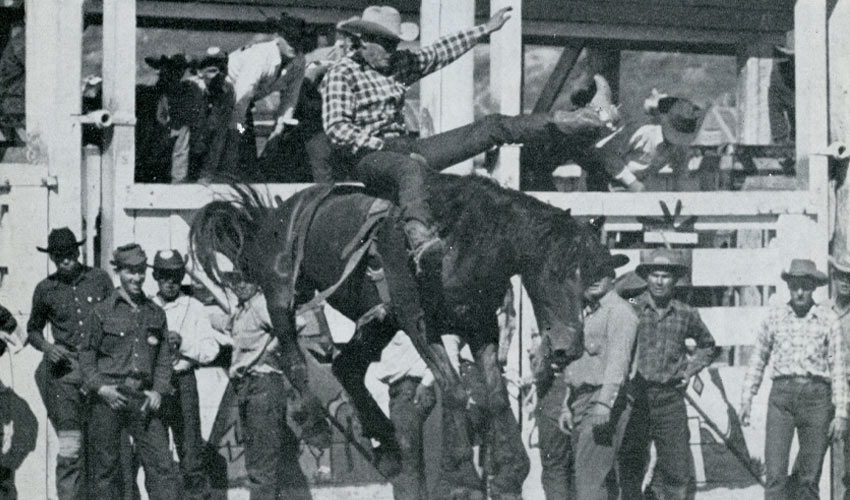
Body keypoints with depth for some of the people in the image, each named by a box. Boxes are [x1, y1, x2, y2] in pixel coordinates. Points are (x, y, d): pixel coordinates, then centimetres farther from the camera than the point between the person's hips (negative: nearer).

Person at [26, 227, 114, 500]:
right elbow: (33, 330, 17)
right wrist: (47, 347, -4)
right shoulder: (45, 290, 5)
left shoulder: (100, 279, 6)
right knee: (70, 448, -12)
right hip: (66, 369, -2)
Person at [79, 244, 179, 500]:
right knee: (105, 467, 2)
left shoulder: (156, 313, 12)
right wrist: (99, 387, -11)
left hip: (143, 399, 2)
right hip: (109, 396, -2)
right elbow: (86, 355, 4)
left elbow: (164, 357, 14)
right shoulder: (102, 312, 3)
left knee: (162, 465, -7)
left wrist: (159, 390, -1)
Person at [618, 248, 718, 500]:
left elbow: (707, 346, 25)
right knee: (631, 470, 2)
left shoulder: (686, 314, 7)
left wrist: (690, 370, 11)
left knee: (679, 471, -1)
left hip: (670, 397, 2)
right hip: (634, 397, -2)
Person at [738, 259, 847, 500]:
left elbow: (838, 368, 4)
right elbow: (758, 359, 16)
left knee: (809, 478, 4)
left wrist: (841, 414, -1)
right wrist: (746, 399, 10)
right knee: (775, 473, -10)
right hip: (782, 392, 0)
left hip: (816, 397, 0)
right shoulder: (775, 316, 8)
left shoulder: (828, 319, 4)